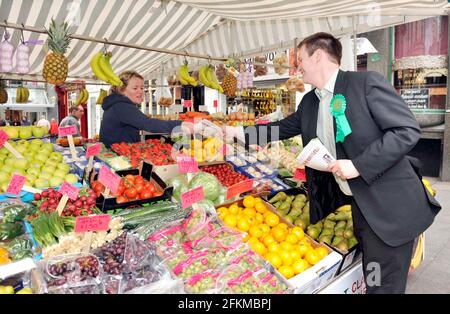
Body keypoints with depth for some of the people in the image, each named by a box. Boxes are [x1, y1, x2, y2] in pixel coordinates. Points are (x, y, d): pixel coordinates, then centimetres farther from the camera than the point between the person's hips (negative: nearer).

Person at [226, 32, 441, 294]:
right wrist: (238, 132, 19)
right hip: (359, 205, 7)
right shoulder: (310, 101, 9)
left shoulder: (366, 82, -13)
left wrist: (358, 165, -22)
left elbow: (408, 130, -17)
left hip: (390, 206, -6)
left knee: (384, 286, 4)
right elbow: (283, 128, 21)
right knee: (371, 281, 19)